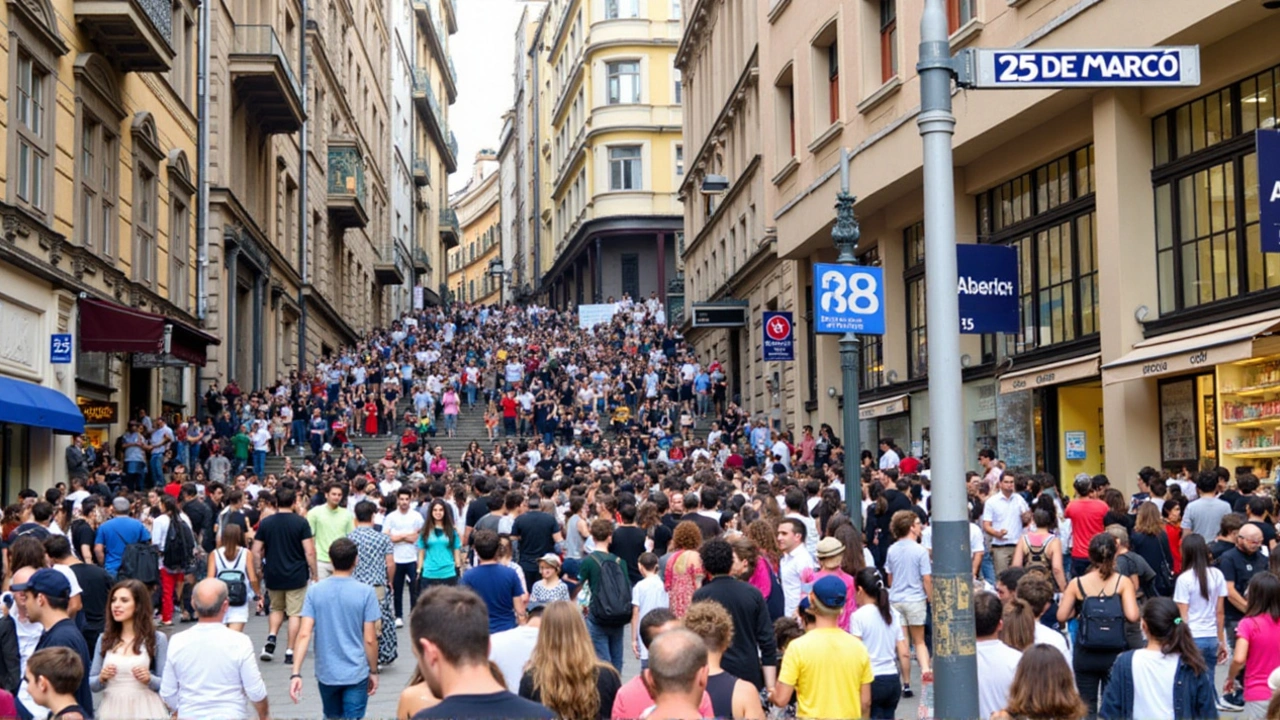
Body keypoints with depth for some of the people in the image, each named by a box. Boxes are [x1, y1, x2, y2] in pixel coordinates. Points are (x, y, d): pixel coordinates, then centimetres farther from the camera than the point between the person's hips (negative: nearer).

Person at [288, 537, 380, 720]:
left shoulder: (315, 591, -4)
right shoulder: (365, 592, -11)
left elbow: (304, 634, -11)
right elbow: (369, 640, -9)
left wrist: (296, 673, -11)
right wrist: (373, 671, 4)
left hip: (326, 673, 3)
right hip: (356, 674, -3)